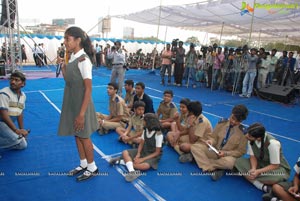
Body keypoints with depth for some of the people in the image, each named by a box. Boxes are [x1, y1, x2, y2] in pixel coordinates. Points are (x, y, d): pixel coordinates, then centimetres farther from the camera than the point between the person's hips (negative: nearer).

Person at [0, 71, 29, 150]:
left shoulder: (23, 96, 6)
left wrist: (22, 130, 14)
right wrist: (16, 130, -29)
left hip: (9, 124, 8)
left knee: (23, 145, 8)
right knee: (15, 138, -32)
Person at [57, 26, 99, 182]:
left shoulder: (83, 60, -20)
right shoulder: (71, 57, 5)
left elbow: (88, 89, -21)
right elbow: (68, 80, 13)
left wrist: (82, 113, -22)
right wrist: (63, 65, 0)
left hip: (81, 103, -8)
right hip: (71, 102, 8)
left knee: (83, 136, 6)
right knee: (76, 134, 16)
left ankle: (92, 168, 25)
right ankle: (83, 164, 34)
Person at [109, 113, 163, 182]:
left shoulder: (158, 135, -23)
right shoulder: (145, 130, -2)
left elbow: (157, 152, -20)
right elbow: (141, 143, 1)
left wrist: (143, 159, -25)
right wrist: (138, 154, -18)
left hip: (153, 155, -7)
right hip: (143, 151, 7)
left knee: (145, 166, -38)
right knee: (125, 152, -10)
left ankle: (122, 161, -27)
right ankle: (132, 171, -29)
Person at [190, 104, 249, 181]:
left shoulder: (243, 132, -11)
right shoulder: (222, 123, -3)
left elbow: (241, 151, -6)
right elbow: (213, 137, 4)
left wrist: (225, 153, -19)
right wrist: (211, 141, -20)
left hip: (228, 156, -3)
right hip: (214, 151, 4)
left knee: (229, 162, -41)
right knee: (195, 147, -19)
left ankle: (204, 161, -19)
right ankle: (214, 169, -26)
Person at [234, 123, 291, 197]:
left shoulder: (272, 143, -31)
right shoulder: (251, 139, -19)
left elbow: (275, 165, -22)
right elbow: (253, 156, -7)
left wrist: (258, 172, -31)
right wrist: (253, 169, -26)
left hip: (278, 168, -5)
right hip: (260, 163, 5)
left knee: (276, 178, -39)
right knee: (239, 161, -19)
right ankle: (264, 187, -24)